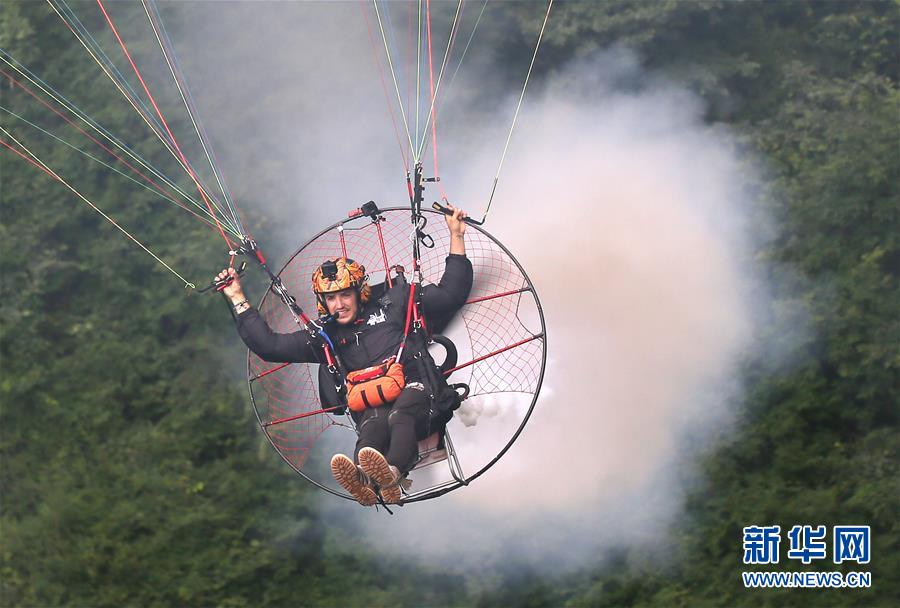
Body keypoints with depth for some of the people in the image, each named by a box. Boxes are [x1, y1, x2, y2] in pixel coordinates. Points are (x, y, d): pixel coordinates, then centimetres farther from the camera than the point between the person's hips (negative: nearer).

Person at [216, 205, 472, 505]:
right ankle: (363, 481, -71)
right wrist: (238, 298, 24)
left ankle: (392, 475, -70)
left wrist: (456, 236, 19)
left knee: (399, 416, -39)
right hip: (371, 404, 1)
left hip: (414, 389, -1)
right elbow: (269, 346, 24)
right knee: (374, 424, -38)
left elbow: (450, 294, 23)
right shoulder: (326, 335, 28)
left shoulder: (393, 302, 24)